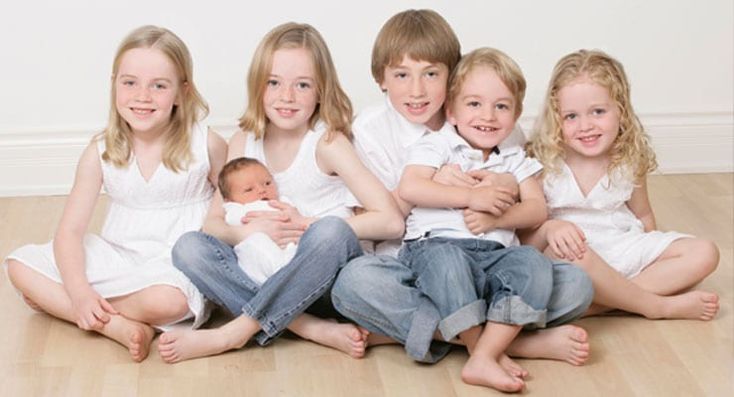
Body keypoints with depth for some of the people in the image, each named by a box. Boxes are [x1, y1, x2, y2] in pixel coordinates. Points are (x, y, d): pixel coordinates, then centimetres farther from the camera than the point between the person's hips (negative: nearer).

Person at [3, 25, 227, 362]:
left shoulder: (206, 147, -9)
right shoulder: (101, 153, -4)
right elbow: (69, 231, -5)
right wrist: (78, 291, -21)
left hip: (178, 260, -3)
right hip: (116, 256, 4)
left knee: (166, 299, -39)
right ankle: (118, 326, -22)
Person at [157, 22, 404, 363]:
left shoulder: (326, 142, -7)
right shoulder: (244, 143, 5)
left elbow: (391, 222, -14)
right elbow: (213, 223, 5)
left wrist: (306, 225, -16)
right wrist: (245, 232, -18)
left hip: (325, 277, -4)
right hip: (265, 275, 4)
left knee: (330, 231, -35)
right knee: (189, 247, -19)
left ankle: (234, 333, -26)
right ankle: (317, 331, -27)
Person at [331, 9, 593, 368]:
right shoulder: (370, 129, 0)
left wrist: (510, 187, -18)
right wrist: (429, 183, -21)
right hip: (409, 266, -1)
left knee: (575, 285, -22)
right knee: (353, 281, -35)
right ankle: (521, 342, -30)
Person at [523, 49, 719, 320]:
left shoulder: (629, 164, 2)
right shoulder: (543, 165, -10)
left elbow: (643, 217, 15)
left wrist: (656, 254, 1)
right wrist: (549, 229, -30)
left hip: (625, 250, 5)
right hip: (571, 258, -5)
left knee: (705, 253, -8)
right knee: (568, 255, -40)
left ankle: (609, 299, -25)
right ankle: (659, 306, -19)